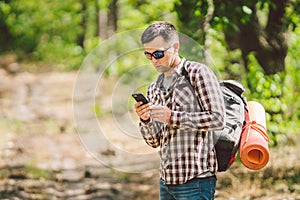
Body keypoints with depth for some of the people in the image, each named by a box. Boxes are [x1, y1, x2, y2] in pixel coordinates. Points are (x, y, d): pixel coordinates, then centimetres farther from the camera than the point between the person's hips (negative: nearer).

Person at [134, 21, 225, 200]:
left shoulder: (197, 73, -4)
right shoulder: (154, 89, 16)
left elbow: (217, 119, -14)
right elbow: (155, 142, 16)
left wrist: (172, 117, -17)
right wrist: (146, 120, -5)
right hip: (167, 180, 7)